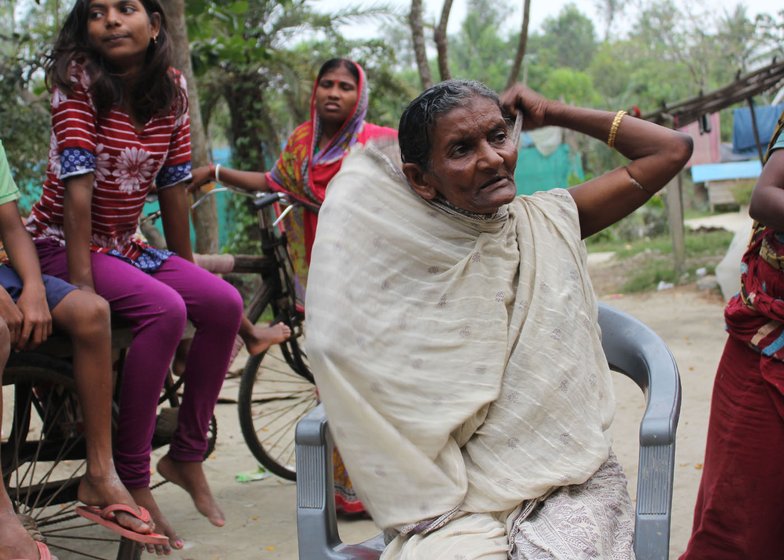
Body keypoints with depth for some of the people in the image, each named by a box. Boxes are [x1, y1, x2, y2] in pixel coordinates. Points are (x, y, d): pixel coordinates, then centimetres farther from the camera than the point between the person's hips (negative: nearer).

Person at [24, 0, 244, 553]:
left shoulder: (172, 87, -1)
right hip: (64, 243, -6)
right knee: (164, 310, -30)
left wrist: (187, 268, 8)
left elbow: (174, 186, 5)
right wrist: (81, 283, -28)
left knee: (224, 304, -13)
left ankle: (187, 455, 3)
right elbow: (77, 185, -23)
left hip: (124, 245, 6)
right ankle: (132, 479, -21)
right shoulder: (77, 78, -16)